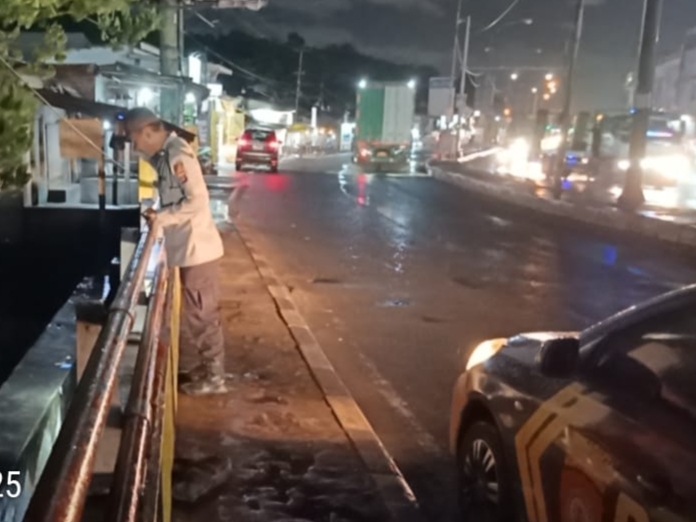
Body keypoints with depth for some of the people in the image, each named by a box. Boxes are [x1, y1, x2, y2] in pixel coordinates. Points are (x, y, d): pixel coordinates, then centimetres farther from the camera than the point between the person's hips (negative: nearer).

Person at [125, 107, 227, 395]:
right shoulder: (165, 154, 11)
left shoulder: (177, 154, -18)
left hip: (196, 248, -9)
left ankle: (213, 378, 13)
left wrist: (161, 217, -15)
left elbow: (198, 200, -22)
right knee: (186, 313, 18)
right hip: (184, 248, 9)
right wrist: (159, 216, 3)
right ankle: (189, 370, 31)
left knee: (202, 315, 1)